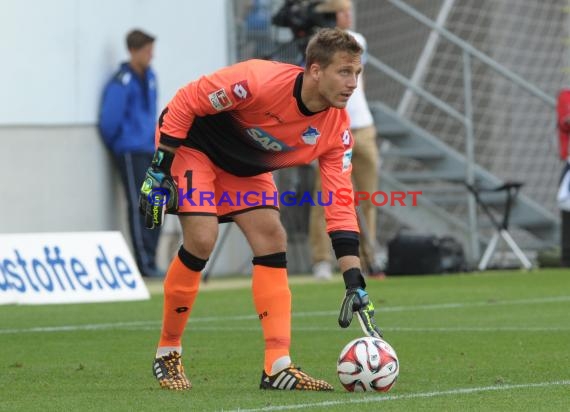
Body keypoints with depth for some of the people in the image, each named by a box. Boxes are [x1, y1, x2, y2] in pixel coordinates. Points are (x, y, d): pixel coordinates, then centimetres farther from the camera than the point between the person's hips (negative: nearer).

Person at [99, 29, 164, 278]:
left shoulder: (149, 77, 12)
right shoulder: (121, 83, -13)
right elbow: (109, 120, -12)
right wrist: (116, 146, 2)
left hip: (149, 151, 8)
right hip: (130, 152, -8)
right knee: (139, 206, -9)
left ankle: (150, 261, 11)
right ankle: (145, 264, -9)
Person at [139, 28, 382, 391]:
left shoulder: (337, 128, -17)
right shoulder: (260, 80, -36)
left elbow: (340, 206, -15)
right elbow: (185, 102, -25)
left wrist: (356, 285, -20)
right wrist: (160, 170, -23)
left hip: (245, 166, 6)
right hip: (193, 144, -6)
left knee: (272, 238, -10)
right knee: (202, 238, -22)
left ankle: (279, 367, -10)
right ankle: (167, 353, -3)